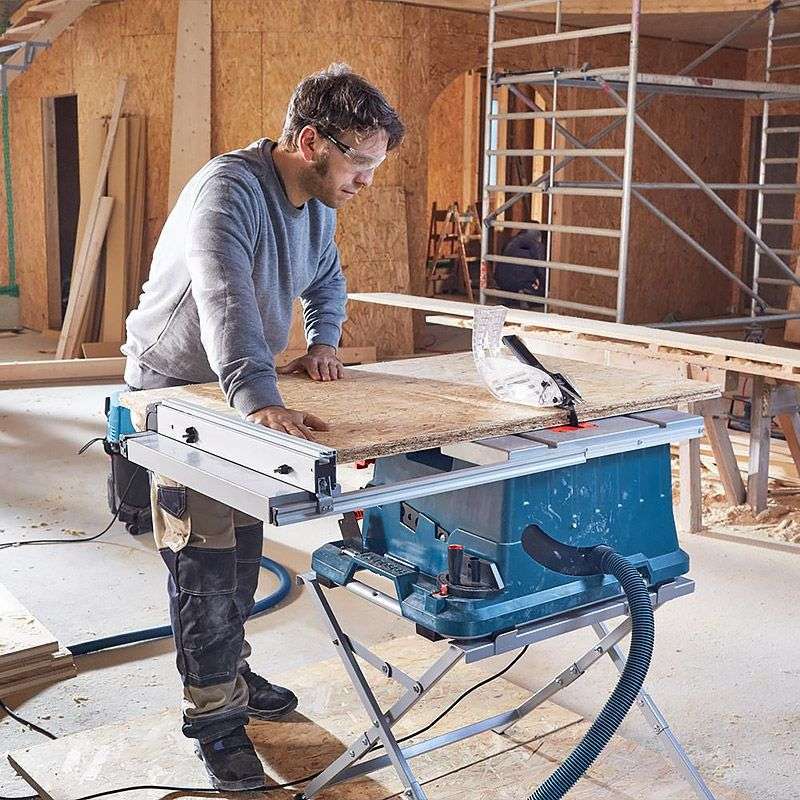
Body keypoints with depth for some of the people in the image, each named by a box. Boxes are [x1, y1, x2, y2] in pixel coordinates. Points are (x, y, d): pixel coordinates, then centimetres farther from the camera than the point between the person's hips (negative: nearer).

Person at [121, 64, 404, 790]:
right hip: (176, 385, -8)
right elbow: (225, 300, -48)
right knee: (204, 554, -3)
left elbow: (326, 278, 15)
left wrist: (322, 342, -3)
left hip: (241, 391, 8)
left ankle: (230, 671, 35)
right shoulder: (229, 190, -31)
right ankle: (213, 715, 10)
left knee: (242, 541, 17)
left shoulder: (319, 201, -4)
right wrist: (260, 401, -62)